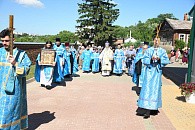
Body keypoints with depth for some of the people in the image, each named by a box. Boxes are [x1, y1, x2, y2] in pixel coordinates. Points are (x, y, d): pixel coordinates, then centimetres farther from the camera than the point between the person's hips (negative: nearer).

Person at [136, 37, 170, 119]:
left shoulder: (162, 51, 6)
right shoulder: (149, 50, 7)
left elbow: (167, 61, 0)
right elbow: (144, 60, 1)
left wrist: (159, 59, -17)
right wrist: (151, 59, -17)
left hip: (157, 72, 0)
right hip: (149, 71, 0)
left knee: (155, 89, -1)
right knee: (147, 88, -3)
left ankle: (150, 109, 5)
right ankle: (144, 109, 1)